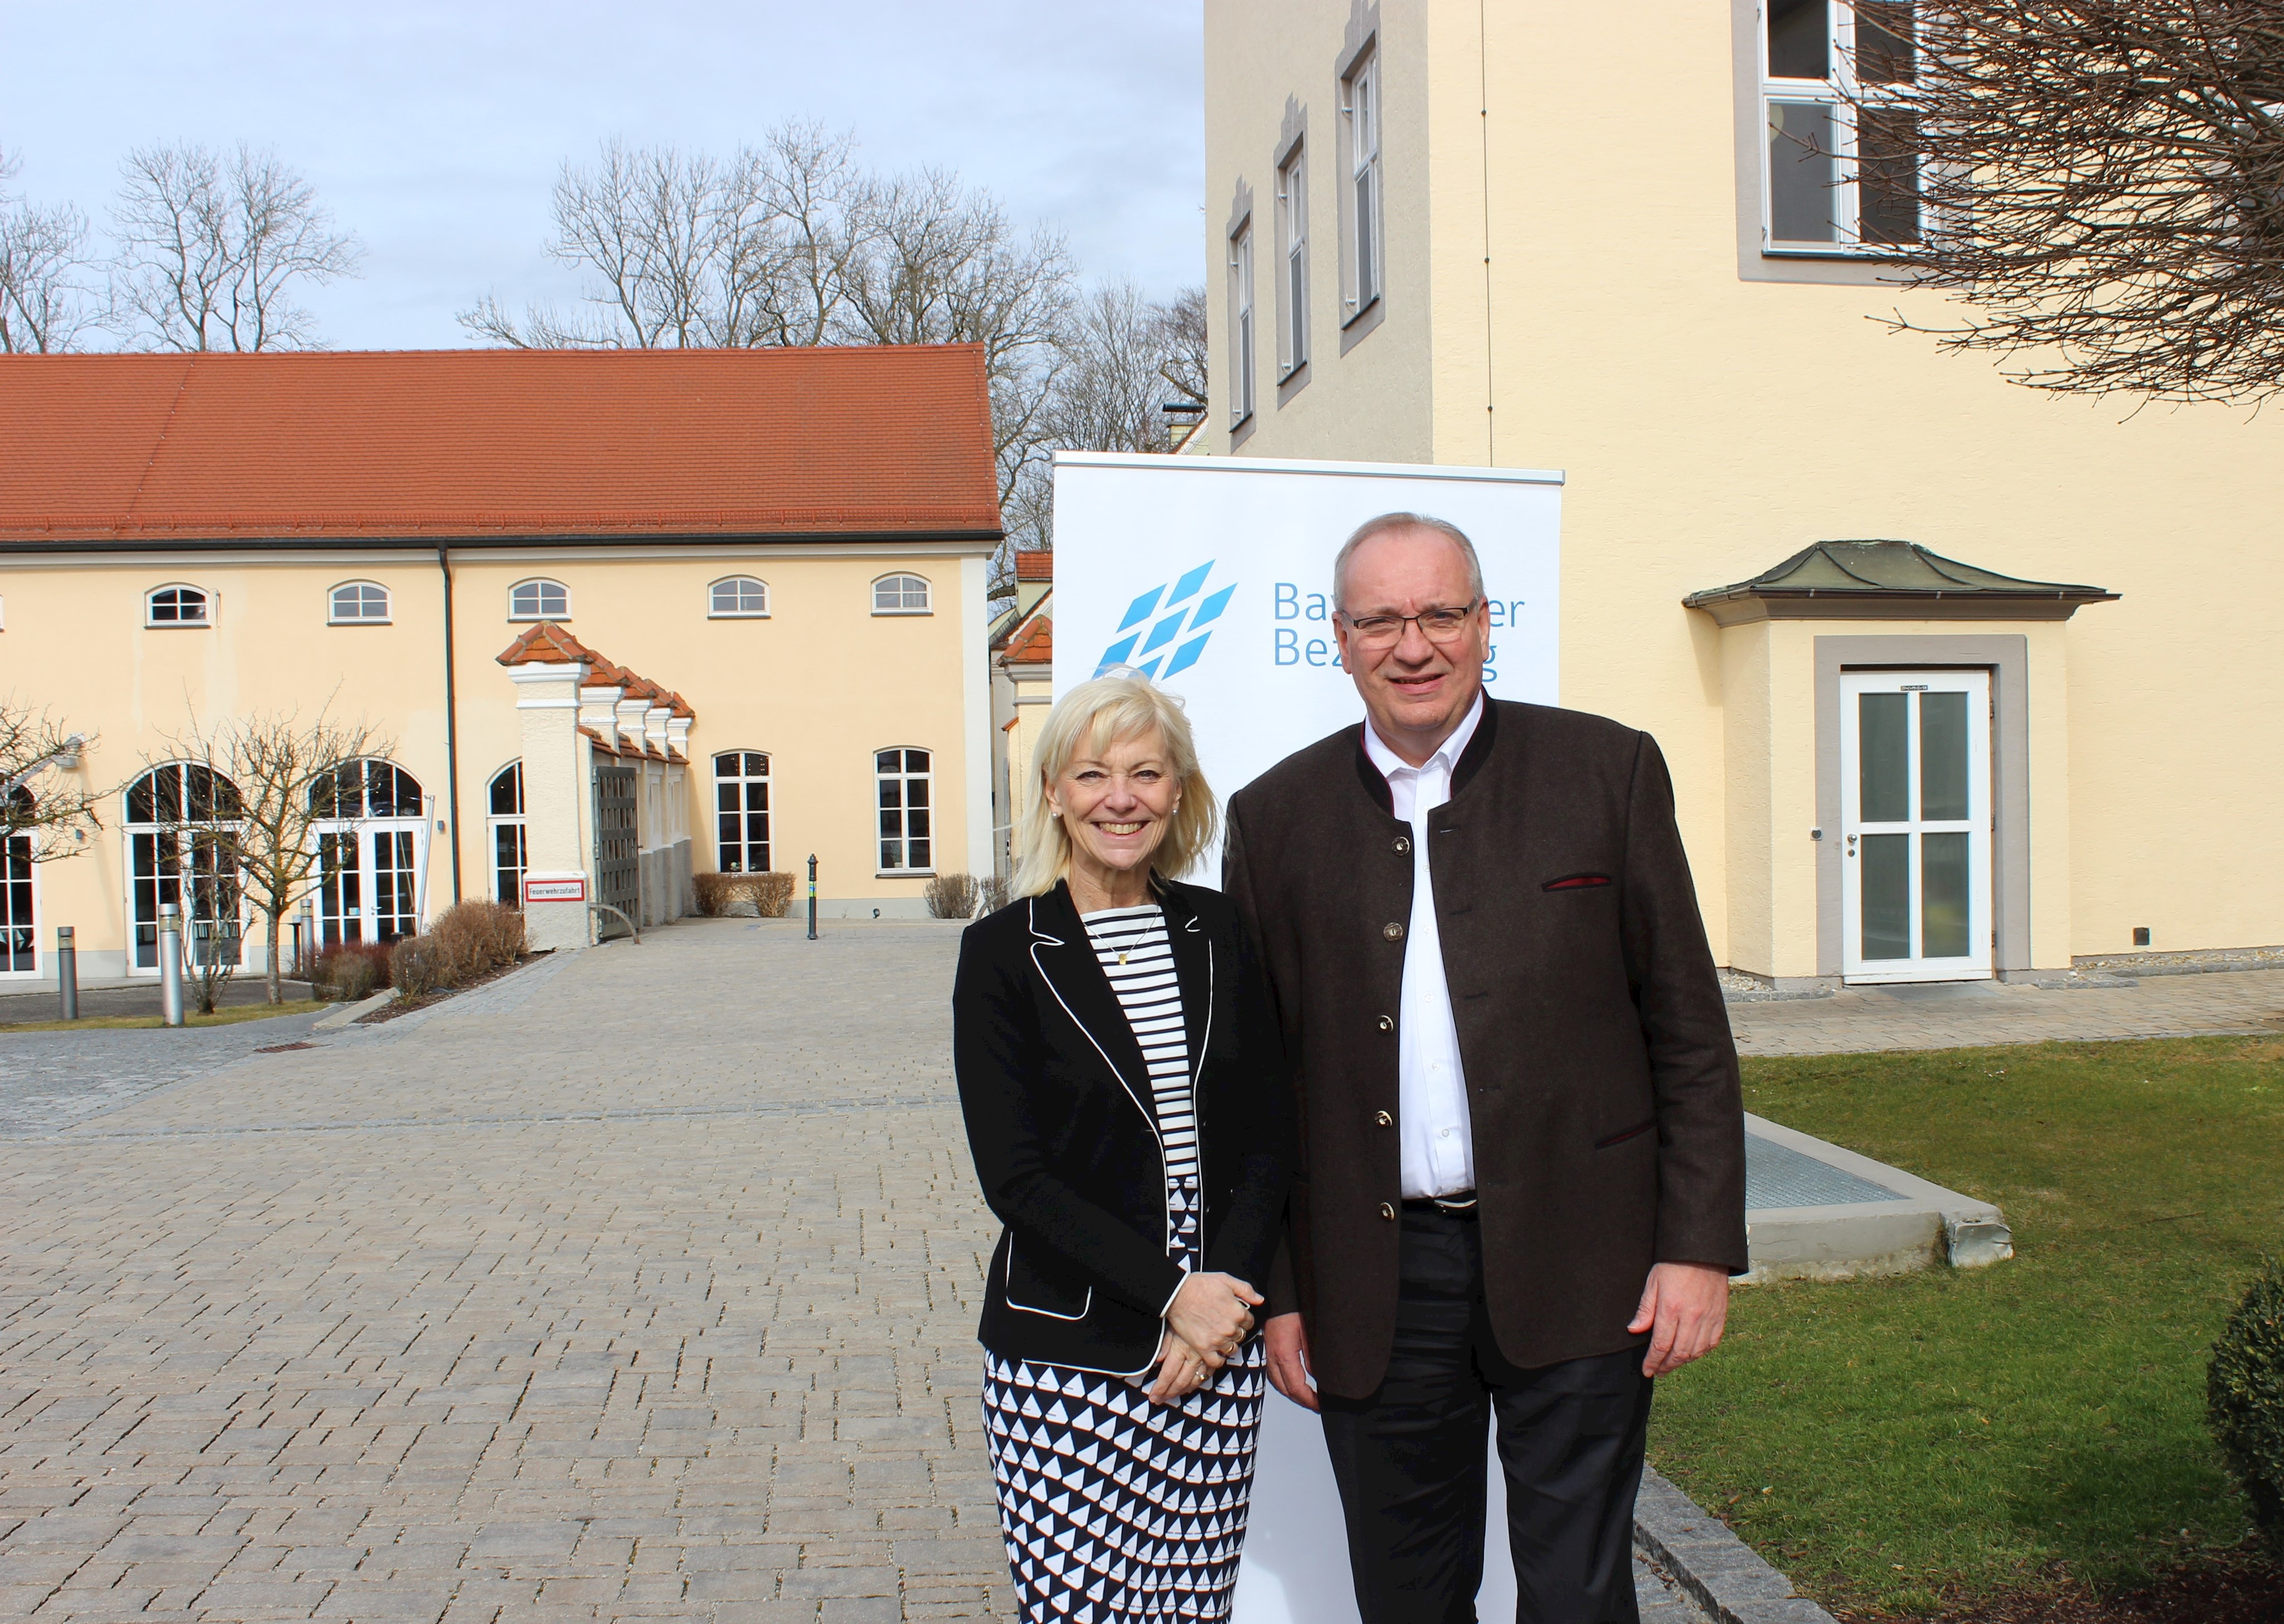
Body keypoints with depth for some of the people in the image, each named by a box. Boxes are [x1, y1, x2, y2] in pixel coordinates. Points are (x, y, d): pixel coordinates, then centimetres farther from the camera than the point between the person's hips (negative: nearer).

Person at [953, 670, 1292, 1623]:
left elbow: (1269, 1137, 6)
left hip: (1217, 1336, 3)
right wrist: (1170, 1293, -12)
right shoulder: (1004, 953, -4)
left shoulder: (1218, 933, 6)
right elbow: (1014, 1174, -8)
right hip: (1065, 1351, -3)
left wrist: (1228, 1289, -8)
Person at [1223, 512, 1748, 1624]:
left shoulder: (1606, 771, 0)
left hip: (1575, 1268, -1)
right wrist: (1278, 1290, 5)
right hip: (1376, 1283, 2)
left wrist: (1700, 1245, -4)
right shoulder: (1276, 816, 4)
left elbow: (1689, 1029, 1)